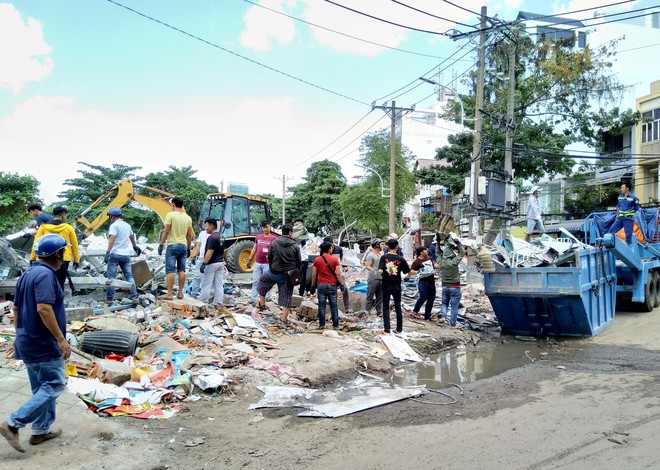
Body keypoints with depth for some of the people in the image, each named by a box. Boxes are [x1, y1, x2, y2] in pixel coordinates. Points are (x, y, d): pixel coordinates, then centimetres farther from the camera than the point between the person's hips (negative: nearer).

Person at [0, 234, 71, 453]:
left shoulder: (27, 274, 12)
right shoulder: (45, 274, -19)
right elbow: (44, 309, -28)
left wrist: (21, 334, 25)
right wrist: (61, 339, -25)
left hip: (29, 341, 10)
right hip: (43, 344, -10)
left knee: (42, 387, 17)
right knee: (54, 386, -2)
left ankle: (41, 430, 24)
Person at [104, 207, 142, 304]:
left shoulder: (114, 225, -6)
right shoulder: (127, 225, 16)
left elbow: (112, 239, -19)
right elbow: (132, 236, 33)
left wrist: (108, 252, -25)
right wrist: (135, 246, 49)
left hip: (115, 254, -6)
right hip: (126, 255, 6)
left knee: (111, 277, -1)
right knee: (129, 276, 7)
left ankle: (110, 299, 0)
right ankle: (134, 297, 2)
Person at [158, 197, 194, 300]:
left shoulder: (170, 215, -8)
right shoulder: (188, 217, 9)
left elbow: (166, 231, -11)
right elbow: (189, 235, 11)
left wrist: (161, 244, -4)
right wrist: (188, 248, 19)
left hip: (172, 245, -5)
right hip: (183, 245, 5)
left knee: (170, 270, -4)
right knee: (181, 270, 9)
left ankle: (170, 294, -6)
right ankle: (180, 293, 11)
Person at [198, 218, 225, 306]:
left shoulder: (212, 237, -17)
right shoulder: (221, 237, 11)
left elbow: (210, 252, -23)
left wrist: (204, 264, -23)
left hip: (212, 264, -9)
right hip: (220, 263, 9)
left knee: (206, 285, -1)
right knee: (219, 285, 7)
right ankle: (218, 303, 8)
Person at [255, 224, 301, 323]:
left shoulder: (274, 243, -4)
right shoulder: (295, 246, -7)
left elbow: (269, 258, 2)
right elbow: (298, 262, -3)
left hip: (275, 273, 0)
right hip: (289, 275, 0)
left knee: (263, 281, 29)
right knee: (287, 296, 8)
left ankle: (262, 302, 37)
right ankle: (284, 318, 10)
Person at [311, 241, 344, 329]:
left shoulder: (317, 260, 1)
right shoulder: (334, 259, -3)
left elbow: (314, 274, 2)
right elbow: (338, 273, -7)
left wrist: (313, 285, 10)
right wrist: (342, 284, -1)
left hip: (321, 285, 1)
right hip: (332, 285, -1)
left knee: (321, 305, 4)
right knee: (334, 305, 6)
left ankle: (322, 324, 5)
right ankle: (335, 324, 7)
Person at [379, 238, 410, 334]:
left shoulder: (384, 257, -11)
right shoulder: (401, 259, -8)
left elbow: (380, 271, -21)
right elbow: (407, 271, -1)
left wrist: (383, 274, 1)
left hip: (386, 286, -1)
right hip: (397, 286, 1)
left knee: (386, 307, 9)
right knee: (398, 307, 13)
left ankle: (387, 328, 6)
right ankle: (399, 328, 19)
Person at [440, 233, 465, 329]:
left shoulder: (442, 262, -4)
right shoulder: (454, 262, -17)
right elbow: (462, 252, -7)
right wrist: (458, 243, -2)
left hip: (445, 286, 4)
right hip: (454, 287, -4)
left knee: (445, 302, 23)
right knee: (454, 306, 4)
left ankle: (443, 315, 2)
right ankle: (453, 324, 7)